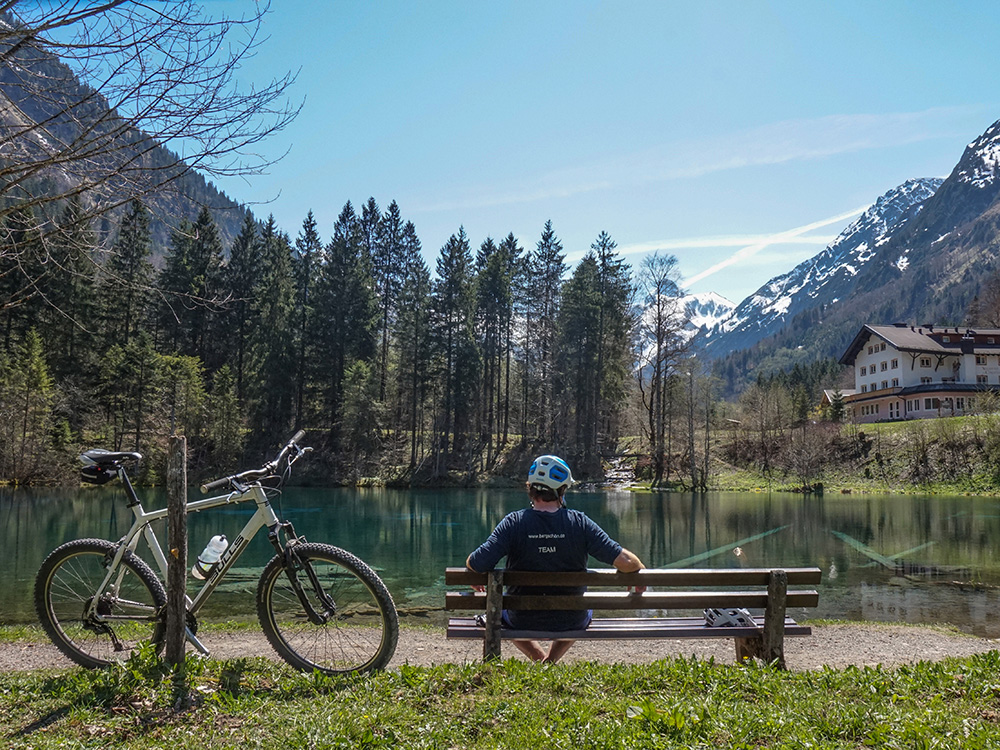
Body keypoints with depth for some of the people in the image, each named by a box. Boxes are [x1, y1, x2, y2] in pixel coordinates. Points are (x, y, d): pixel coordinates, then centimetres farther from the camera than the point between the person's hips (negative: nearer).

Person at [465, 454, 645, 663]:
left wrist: (476, 578, 3)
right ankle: (552, 660, 19)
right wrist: (641, 571, 6)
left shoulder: (513, 522, -16)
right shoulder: (579, 522, -16)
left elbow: (476, 564, -20)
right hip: (570, 622, 1)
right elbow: (625, 561, -16)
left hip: (523, 621, 0)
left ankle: (540, 659, 18)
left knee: (499, 613, 35)